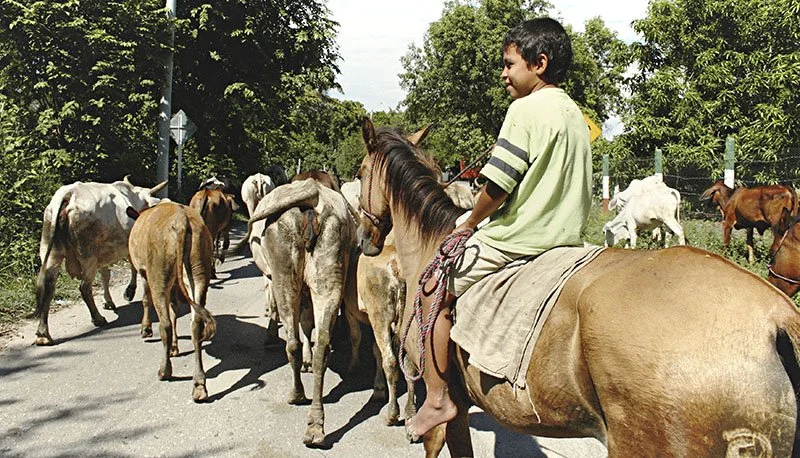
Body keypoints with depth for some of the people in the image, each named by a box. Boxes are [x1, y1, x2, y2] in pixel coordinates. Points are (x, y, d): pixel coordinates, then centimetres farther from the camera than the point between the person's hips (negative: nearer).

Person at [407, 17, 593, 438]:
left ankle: (437, 400, 5)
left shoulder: (525, 108, -15)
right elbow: (578, 188, 17)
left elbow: (497, 185, -20)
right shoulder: (576, 115, 12)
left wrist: (471, 224, -4)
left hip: (515, 238, -9)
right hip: (565, 239, 10)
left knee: (434, 292, 3)